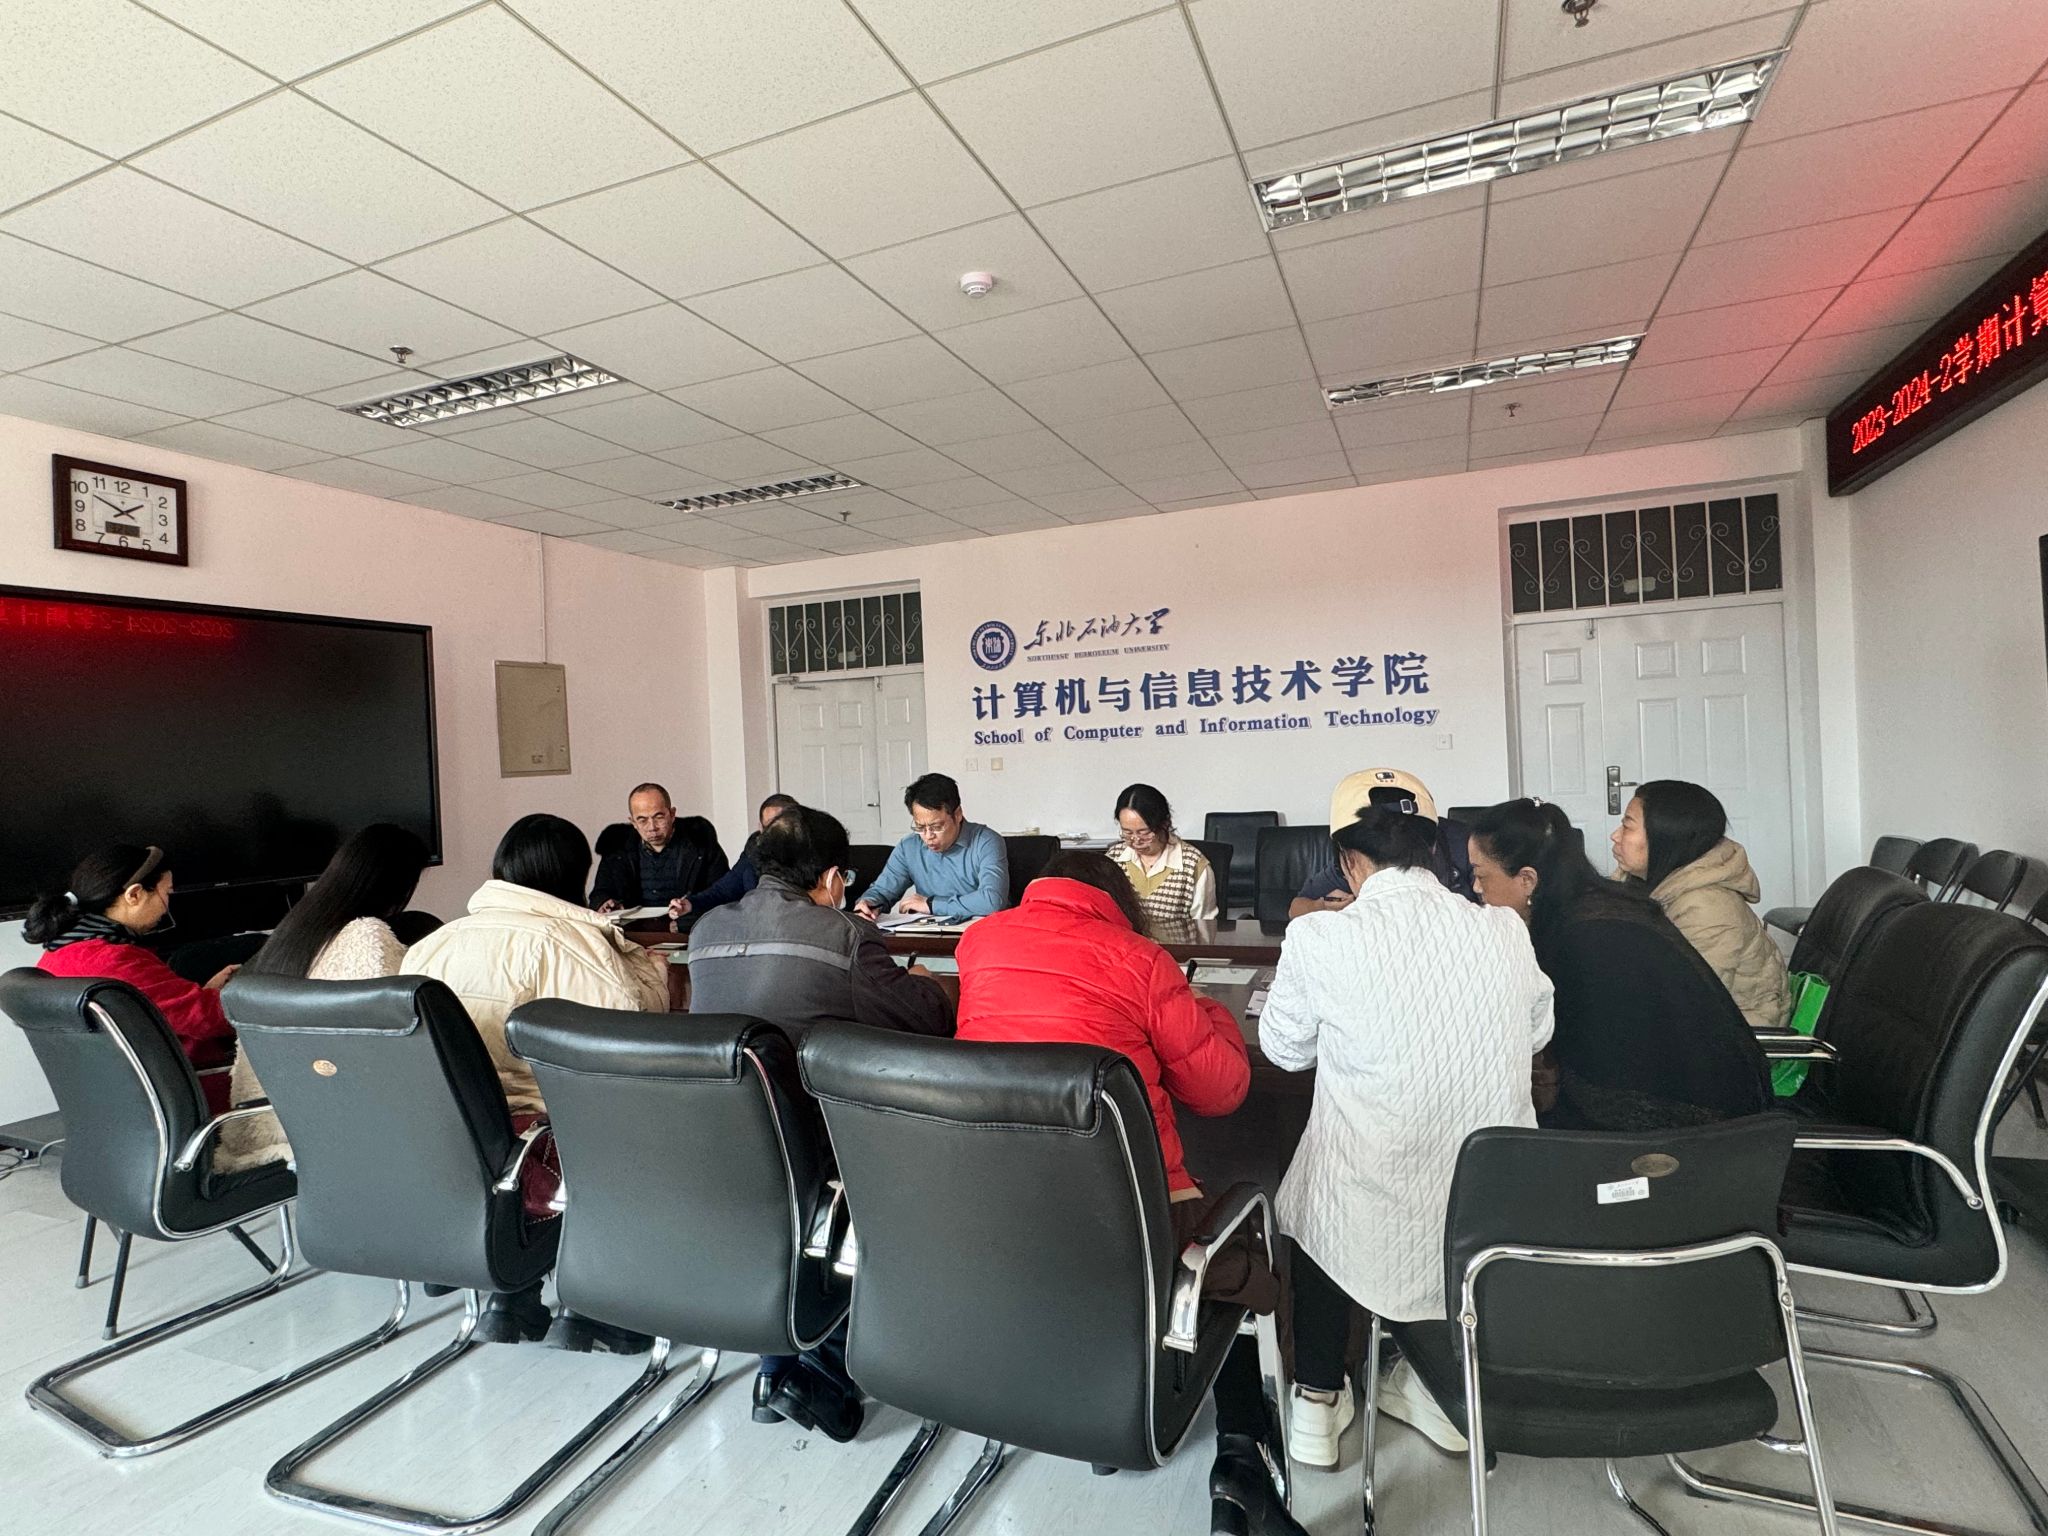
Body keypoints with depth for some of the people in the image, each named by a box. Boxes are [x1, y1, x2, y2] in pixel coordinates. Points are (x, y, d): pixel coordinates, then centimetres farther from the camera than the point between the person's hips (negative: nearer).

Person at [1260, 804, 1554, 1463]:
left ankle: (1317, 1401, 37)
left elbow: (1284, 1049, 0)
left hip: (1370, 1222, -3)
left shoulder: (1320, 937, -19)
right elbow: (1537, 1033, 13)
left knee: (1311, 1211, 31)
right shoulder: (1507, 932, -8)